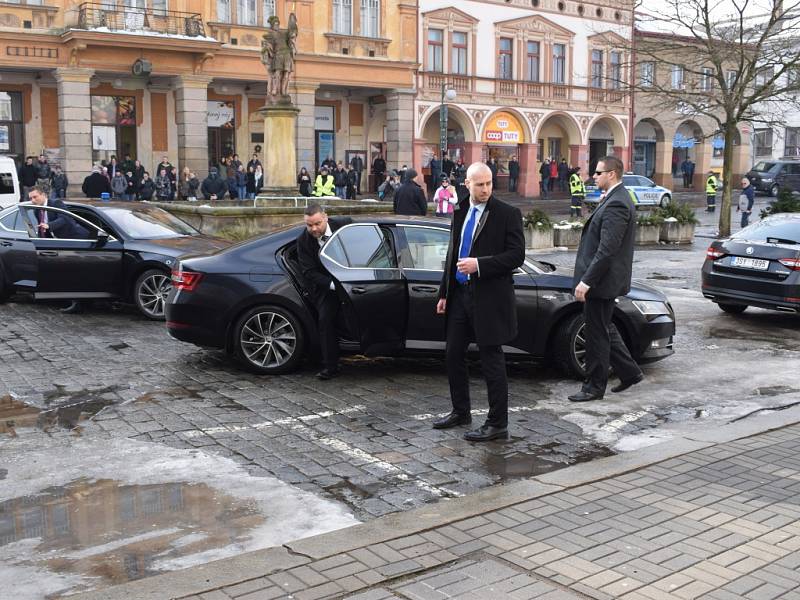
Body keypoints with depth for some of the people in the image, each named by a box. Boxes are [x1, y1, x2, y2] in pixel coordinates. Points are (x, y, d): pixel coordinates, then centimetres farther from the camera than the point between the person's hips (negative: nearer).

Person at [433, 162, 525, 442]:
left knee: (492, 360, 0)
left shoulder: (507, 214, -8)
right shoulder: (460, 212, 11)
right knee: (453, 355, 13)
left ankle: (498, 424, 10)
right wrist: (444, 293, 15)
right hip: (460, 293, 7)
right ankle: (460, 411, 30)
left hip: (489, 297, -7)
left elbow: (516, 255, -13)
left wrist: (479, 264, -22)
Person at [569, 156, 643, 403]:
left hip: (603, 281, -10)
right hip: (603, 280, 10)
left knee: (597, 334, 1)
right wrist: (587, 278, 17)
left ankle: (594, 387, 12)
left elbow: (607, 250, -25)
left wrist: (586, 281, -23)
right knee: (604, 329, 20)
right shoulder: (616, 199, 12)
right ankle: (630, 372, 30)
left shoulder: (616, 204, -20)